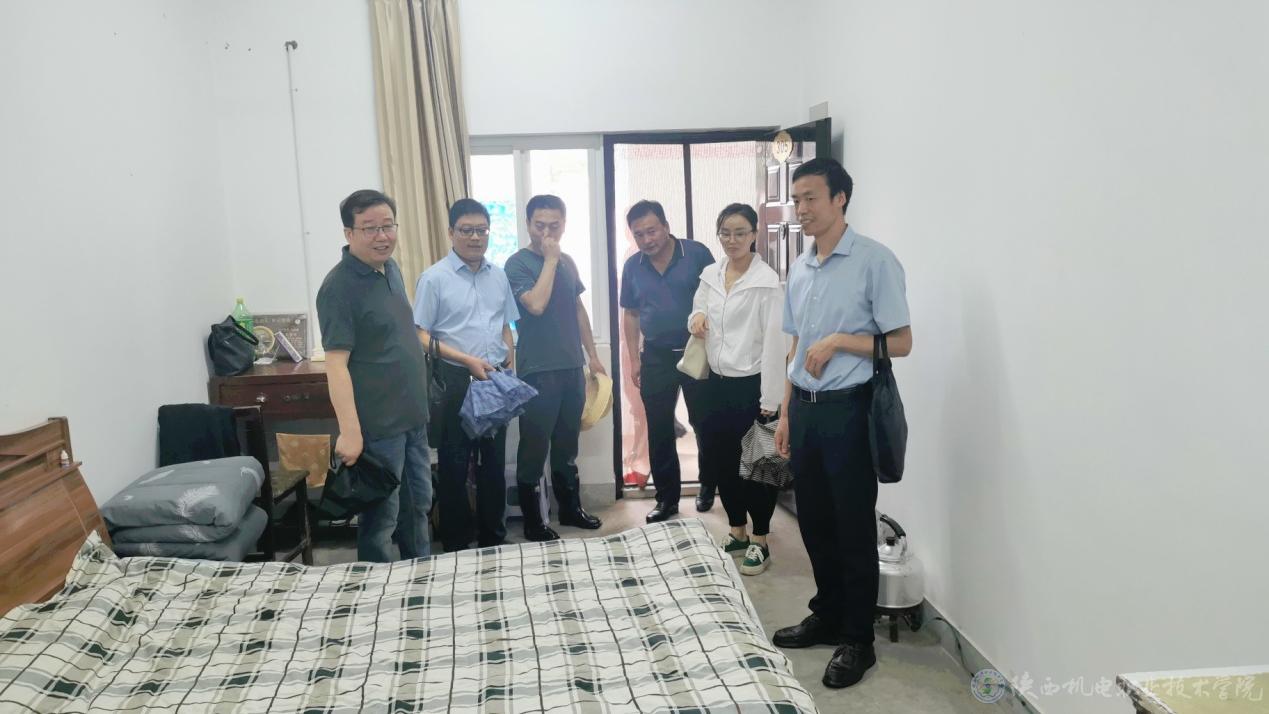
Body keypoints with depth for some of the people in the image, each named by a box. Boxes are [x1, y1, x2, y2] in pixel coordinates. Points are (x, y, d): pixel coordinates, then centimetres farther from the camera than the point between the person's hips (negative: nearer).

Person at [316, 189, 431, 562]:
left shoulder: (390, 268, 7)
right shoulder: (339, 287, -19)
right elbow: (336, 363, -23)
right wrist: (350, 431, -27)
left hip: (412, 415, 9)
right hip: (377, 424, -8)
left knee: (419, 503, 21)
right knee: (381, 516, 4)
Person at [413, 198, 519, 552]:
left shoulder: (498, 275, 7)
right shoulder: (434, 278, -8)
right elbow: (421, 336, -12)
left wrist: (511, 364, 6)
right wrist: (468, 360, -18)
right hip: (456, 381, -5)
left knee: (494, 461, 14)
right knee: (454, 465, 5)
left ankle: (494, 538, 29)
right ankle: (456, 545, 19)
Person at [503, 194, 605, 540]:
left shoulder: (567, 262, 11)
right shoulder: (518, 263, -9)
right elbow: (536, 305, -25)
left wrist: (593, 354, 16)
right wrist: (549, 259, -18)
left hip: (571, 367, 7)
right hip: (537, 371, -6)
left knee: (567, 443, 17)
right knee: (534, 447, 1)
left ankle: (570, 507, 30)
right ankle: (533, 521, 12)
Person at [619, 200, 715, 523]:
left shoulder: (697, 253, -9)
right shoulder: (632, 267, 2)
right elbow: (630, 314, 9)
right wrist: (634, 359, 4)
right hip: (655, 357, 3)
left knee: (704, 424, 9)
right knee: (659, 431, 6)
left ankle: (708, 486, 30)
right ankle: (666, 497, 18)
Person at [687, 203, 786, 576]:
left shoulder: (767, 281, -12)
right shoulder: (710, 275, 7)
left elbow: (775, 341, -15)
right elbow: (699, 312, 22)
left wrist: (770, 398, -18)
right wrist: (696, 318, -4)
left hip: (751, 385, -6)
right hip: (717, 383, 6)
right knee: (720, 462, 13)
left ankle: (760, 542, 19)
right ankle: (737, 531, 31)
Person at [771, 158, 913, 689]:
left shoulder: (875, 260, -9)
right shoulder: (799, 268, 11)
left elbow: (901, 343, -10)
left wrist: (839, 341, -20)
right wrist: (786, 414, 13)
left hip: (848, 409, -6)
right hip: (804, 408, 7)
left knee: (854, 529, 2)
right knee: (814, 522, 15)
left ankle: (857, 641, 16)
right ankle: (828, 616, 32)